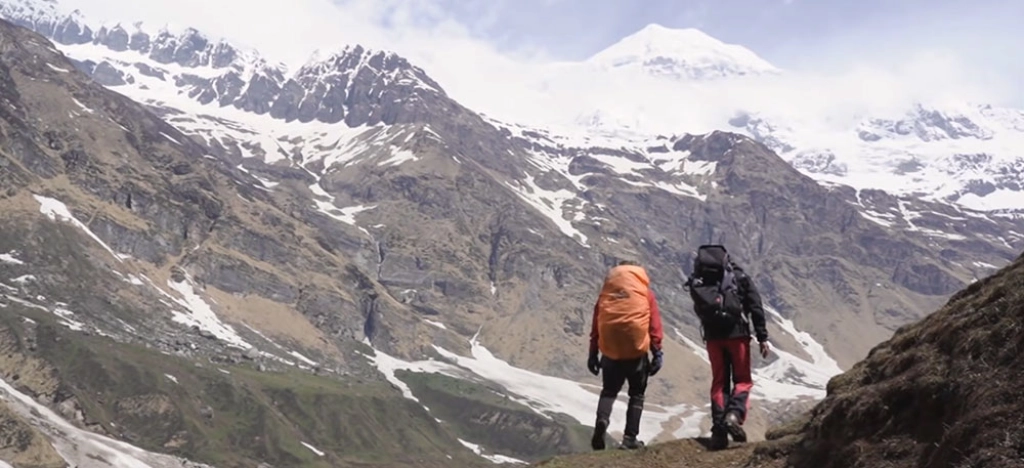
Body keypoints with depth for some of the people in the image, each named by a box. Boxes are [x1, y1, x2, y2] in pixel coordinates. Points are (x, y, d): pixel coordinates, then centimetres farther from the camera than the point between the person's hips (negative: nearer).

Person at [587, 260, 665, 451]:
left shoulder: (606, 291, 10)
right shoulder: (645, 292, 5)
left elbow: (596, 325, 9)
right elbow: (654, 325, -2)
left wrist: (593, 353, 13)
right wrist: (657, 352, 1)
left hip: (610, 352, 2)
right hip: (637, 351, -2)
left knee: (609, 391, 18)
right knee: (636, 394, 12)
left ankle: (602, 419, -11)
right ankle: (630, 438, 4)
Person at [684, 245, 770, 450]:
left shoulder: (697, 282, 8)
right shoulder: (739, 277, 2)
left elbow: (699, 310, 10)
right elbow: (756, 307, -3)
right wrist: (762, 337, -1)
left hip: (712, 336, 2)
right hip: (737, 333, -2)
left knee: (719, 382, 11)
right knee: (742, 380, 9)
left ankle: (718, 430, 1)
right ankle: (734, 415, -17)